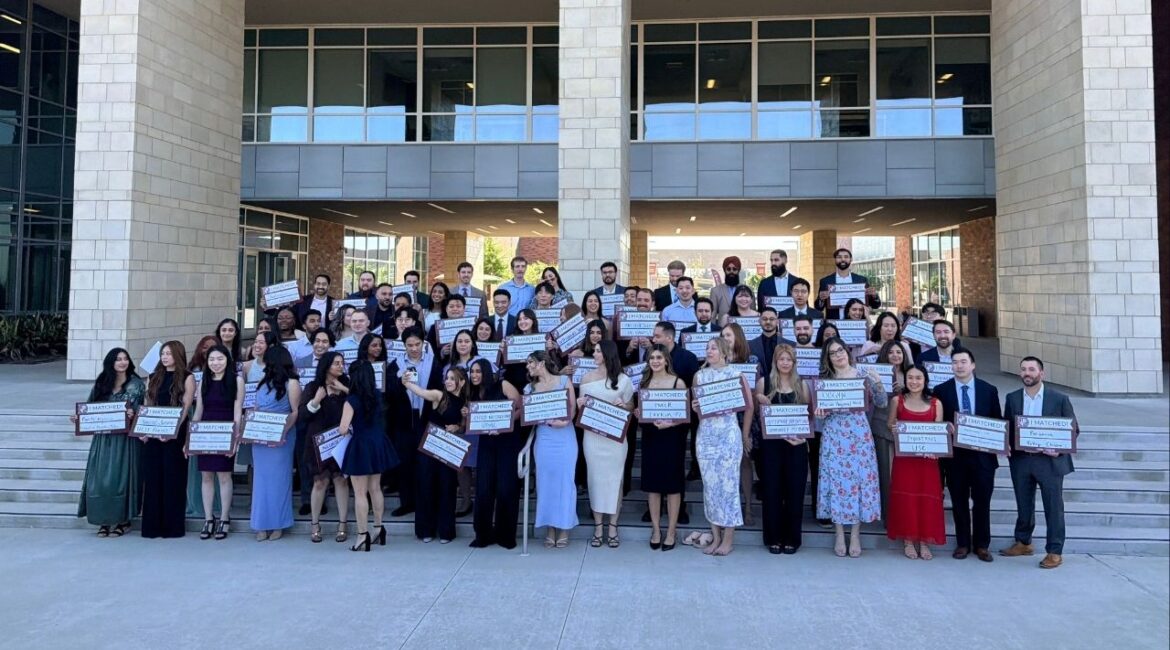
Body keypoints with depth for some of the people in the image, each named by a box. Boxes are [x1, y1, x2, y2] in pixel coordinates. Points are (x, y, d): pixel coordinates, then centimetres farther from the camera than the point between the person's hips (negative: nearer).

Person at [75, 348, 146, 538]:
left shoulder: (136, 384, 0)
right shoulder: (101, 384, 9)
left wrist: (133, 414, -22)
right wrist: (80, 417, -6)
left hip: (126, 439, -3)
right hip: (103, 438, 3)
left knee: (121, 477, -2)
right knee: (101, 479, 1)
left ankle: (123, 520, 7)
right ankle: (104, 520, 10)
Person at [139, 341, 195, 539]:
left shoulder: (186, 378, 0)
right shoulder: (154, 378, 15)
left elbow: (185, 408, -7)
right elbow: (146, 406, 13)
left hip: (175, 434, -5)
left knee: (173, 478, -1)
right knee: (152, 478, 4)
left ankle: (172, 526, 6)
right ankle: (152, 525, 11)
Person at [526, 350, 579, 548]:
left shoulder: (564, 380, 3)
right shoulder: (530, 388, 9)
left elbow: (573, 407, 0)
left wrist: (566, 421, -19)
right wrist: (550, 421, -16)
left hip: (565, 438, -2)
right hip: (544, 439, 2)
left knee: (564, 481, 1)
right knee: (546, 482, 3)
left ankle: (564, 529, 10)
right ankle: (550, 529, 13)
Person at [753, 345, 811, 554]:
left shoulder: (801, 384, 7)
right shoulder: (764, 382, 3)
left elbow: (808, 414, 8)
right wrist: (759, 401, -15)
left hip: (796, 444, 1)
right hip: (771, 444, -1)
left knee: (794, 490, 4)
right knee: (772, 490, 2)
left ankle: (792, 539, 14)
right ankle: (773, 538, 13)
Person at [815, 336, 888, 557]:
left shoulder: (864, 376, 5)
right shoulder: (824, 380, 6)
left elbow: (881, 403, 2)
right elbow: (821, 410, 9)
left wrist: (877, 385, -16)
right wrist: (820, 414, -14)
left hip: (859, 435, 0)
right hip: (834, 436, 1)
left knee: (860, 479, -1)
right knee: (836, 480, 0)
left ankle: (855, 535, 9)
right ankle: (839, 535, 11)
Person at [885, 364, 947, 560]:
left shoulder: (936, 403, 3)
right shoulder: (898, 400, 3)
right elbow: (889, 424, 11)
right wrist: (894, 427, -12)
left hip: (928, 458, 0)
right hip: (904, 457, 0)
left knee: (927, 498, 1)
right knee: (905, 497, 2)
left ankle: (925, 541, 13)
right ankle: (908, 541, 13)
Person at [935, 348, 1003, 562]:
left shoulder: (989, 390, 4)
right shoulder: (941, 390, 0)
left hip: (983, 454, 0)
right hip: (954, 454, 0)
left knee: (982, 502, 7)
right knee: (959, 502, 8)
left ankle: (981, 545, 21)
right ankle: (962, 544, 20)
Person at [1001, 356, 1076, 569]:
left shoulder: (1059, 398, -3)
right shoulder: (1012, 398, 6)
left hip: (1049, 460, -3)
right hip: (1020, 460, 3)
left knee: (1053, 507, 3)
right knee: (1023, 505, 15)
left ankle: (1054, 552, 12)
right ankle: (1023, 542, 31)